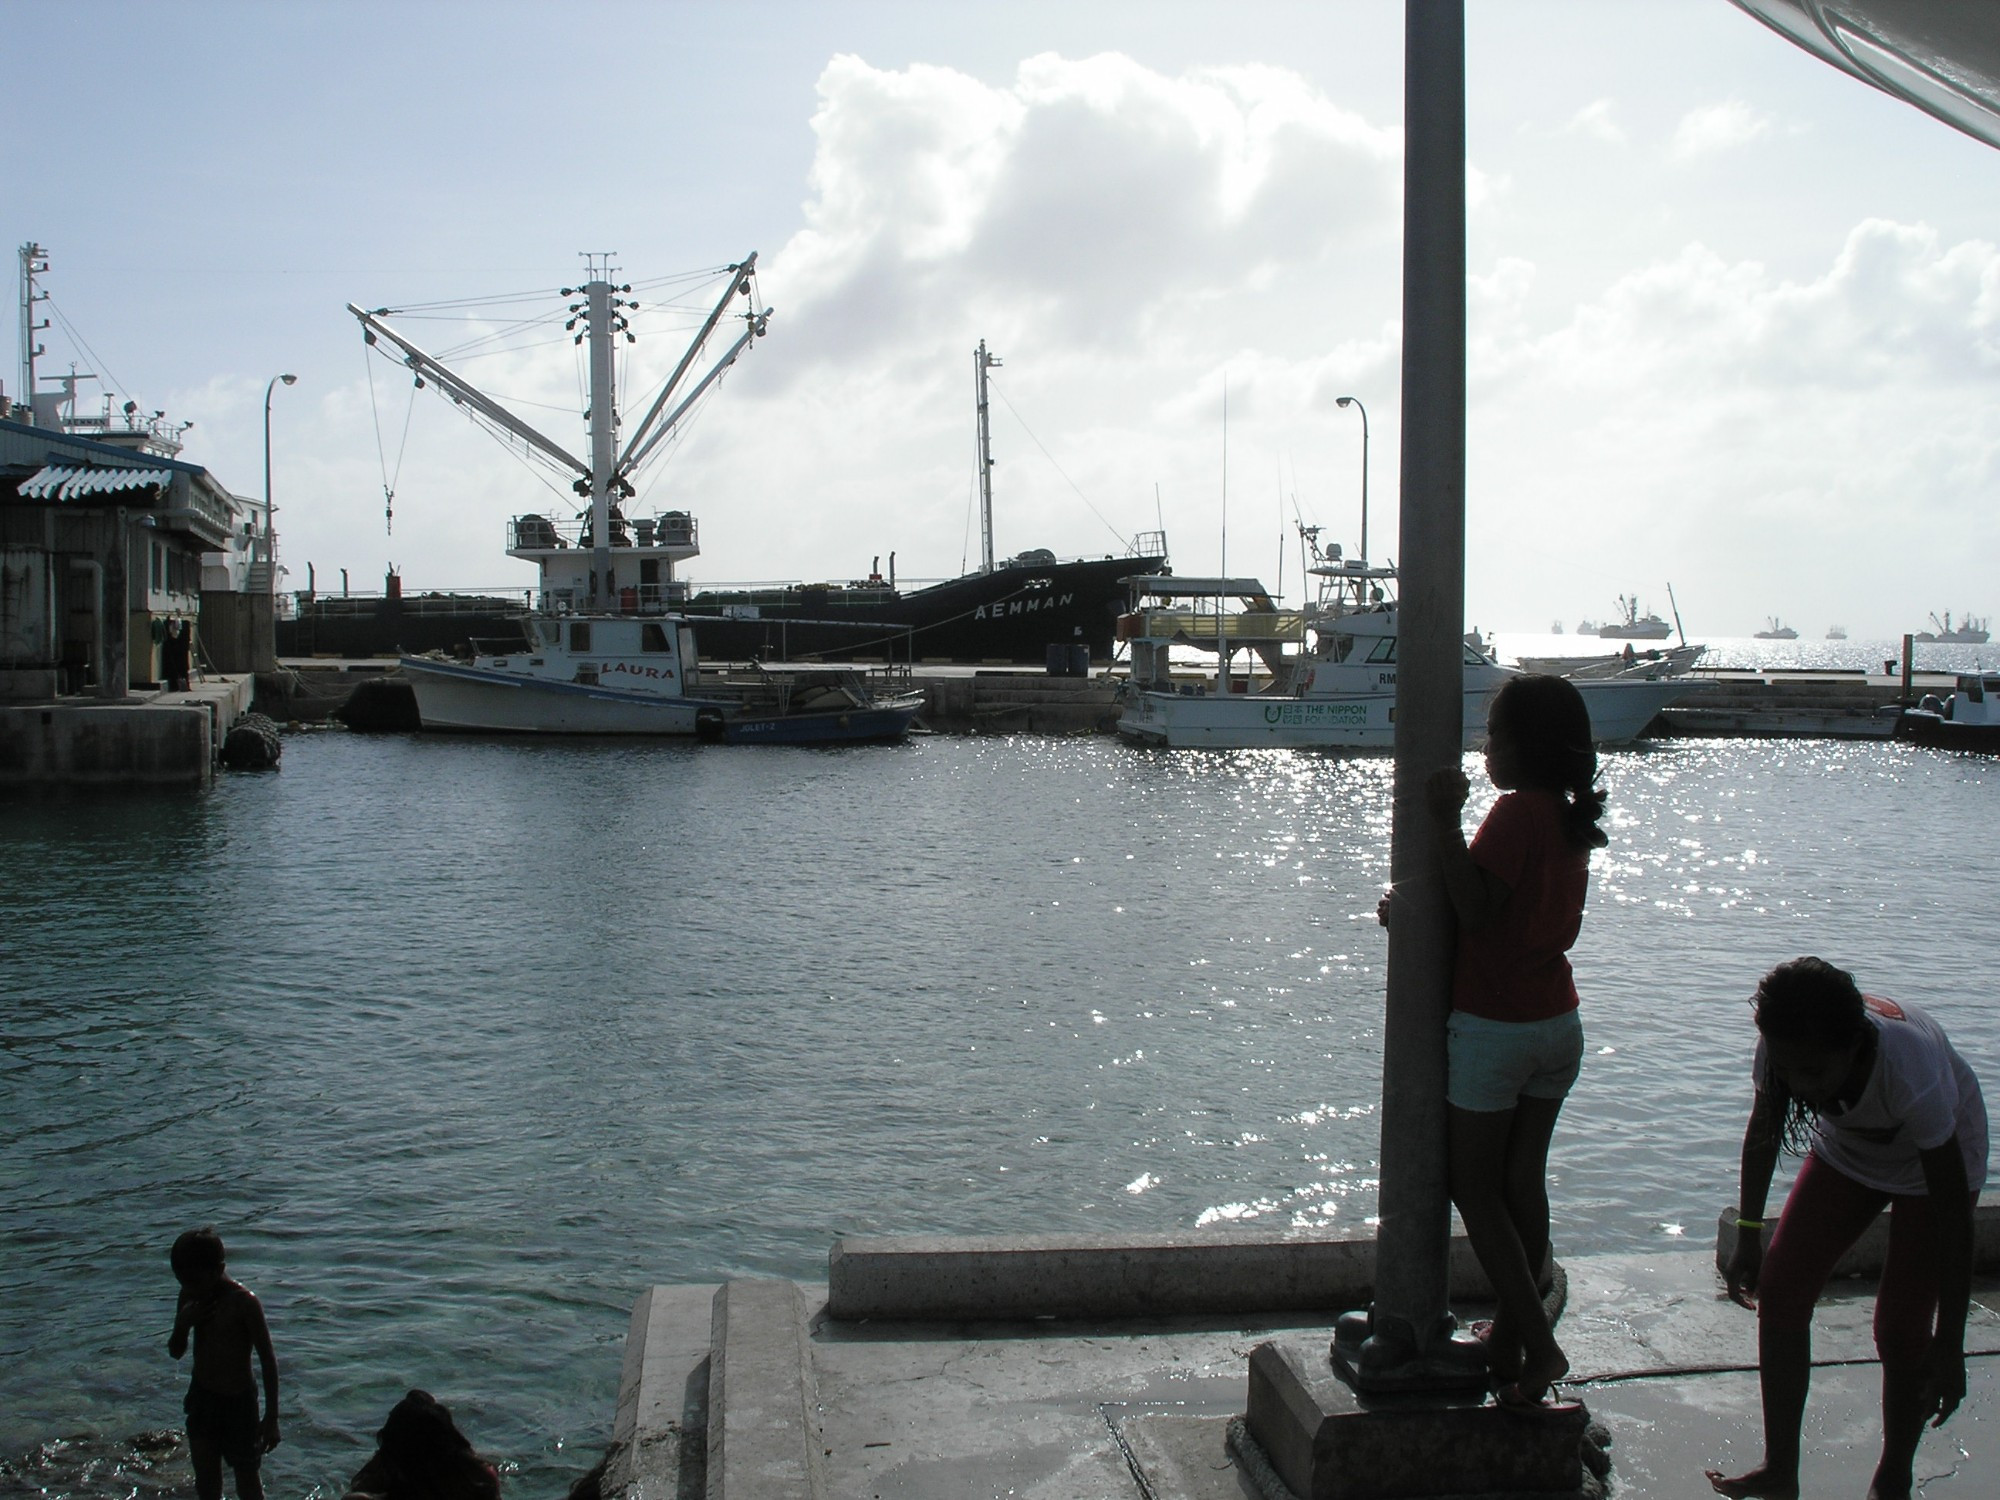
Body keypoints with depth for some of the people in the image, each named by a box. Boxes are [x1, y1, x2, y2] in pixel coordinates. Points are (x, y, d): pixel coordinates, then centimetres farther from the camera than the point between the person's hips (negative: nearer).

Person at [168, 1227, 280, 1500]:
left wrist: (271, 1418, -16)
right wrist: (182, 1324, -16)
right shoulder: (190, 1296, -3)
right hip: (201, 1396, 5)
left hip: (237, 1401, -5)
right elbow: (176, 1352, 6)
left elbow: (268, 1360, -16)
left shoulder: (243, 1302, -21)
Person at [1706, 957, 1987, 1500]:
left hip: (1934, 1160, -4)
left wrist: (1950, 1344, -32)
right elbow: (1762, 1130, -8)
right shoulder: (1786, 1047, -30)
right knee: (1779, 1291, -5)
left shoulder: (1914, 1073, -43)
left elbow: (1953, 1211, -34)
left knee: (1901, 1330, -11)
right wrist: (1748, 1236, -1)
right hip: (1845, 1151, 4)